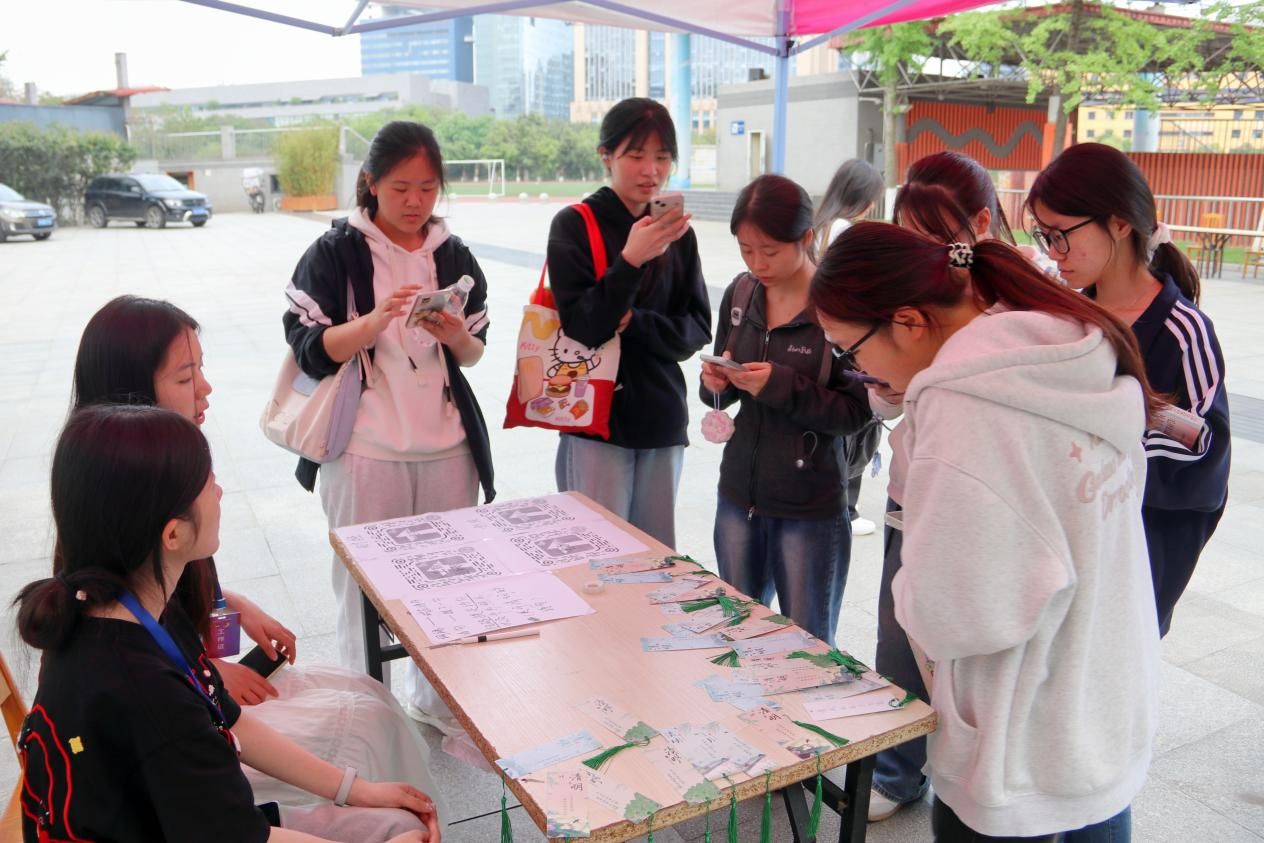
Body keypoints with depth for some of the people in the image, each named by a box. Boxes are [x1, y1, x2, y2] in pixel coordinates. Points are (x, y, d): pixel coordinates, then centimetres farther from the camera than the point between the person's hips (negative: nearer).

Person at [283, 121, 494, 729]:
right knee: (364, 587, 4)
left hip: (448, 448, 4)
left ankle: (438, 704, 28)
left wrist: (455, 335, -9)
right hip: (364, 450, -3)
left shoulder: (454, 256, 9)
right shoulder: (335, 252, -2)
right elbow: (311, 350, -8)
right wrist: (379, 318, -23)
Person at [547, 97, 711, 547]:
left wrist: (633, 323, -13)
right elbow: (581, 325, -13)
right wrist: (631, 260, -25)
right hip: (597, 421, -4)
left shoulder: (677, 232, 7)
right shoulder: (575, 225, -5)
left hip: (663, 421, 4)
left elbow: (697, 329, 4)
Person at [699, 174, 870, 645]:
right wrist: (715, 385, -11)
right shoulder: (740, 294, 2)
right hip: (738, 495, 5)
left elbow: (855, 411, -14)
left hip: (810, 508, -5)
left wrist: (781, 385, -24)